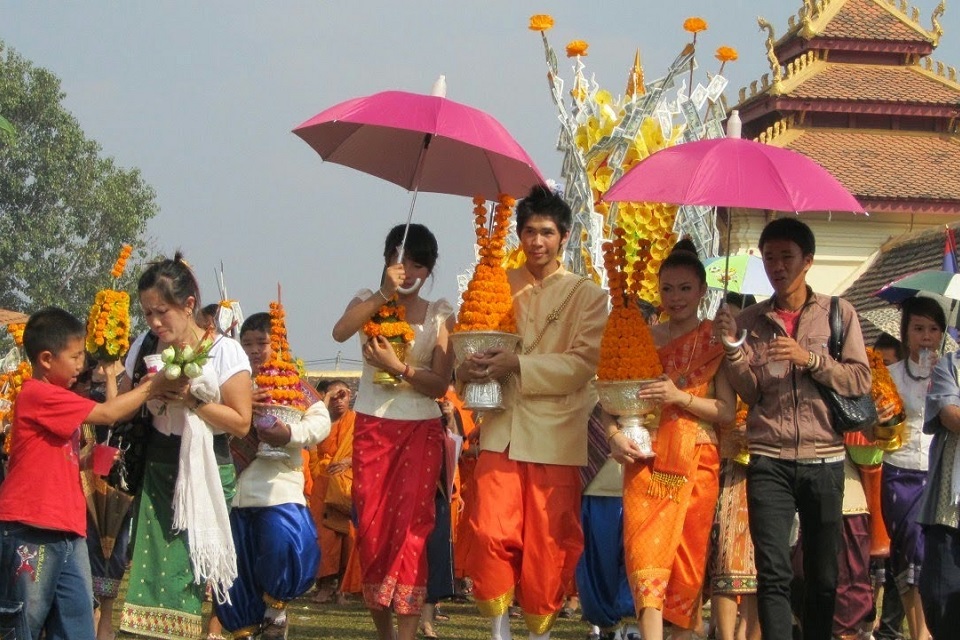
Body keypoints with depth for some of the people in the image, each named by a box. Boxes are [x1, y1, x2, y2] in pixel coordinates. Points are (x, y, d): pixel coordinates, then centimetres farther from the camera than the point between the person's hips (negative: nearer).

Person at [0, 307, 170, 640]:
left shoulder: (56, 397, 18)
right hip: (32, 530, -9)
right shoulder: (38, 395, -14)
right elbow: (107, 413, -15)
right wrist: (152, 387, -6)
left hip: (67, 530, 9)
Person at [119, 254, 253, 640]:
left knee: (185, 576, -8)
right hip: (156, 474, 4)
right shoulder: (144, 347, 7)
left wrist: (192, 400, -18)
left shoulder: (224, 352, -6)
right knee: (151, 573, -6)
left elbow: (241, 422, -9)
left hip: (205, 477, -4)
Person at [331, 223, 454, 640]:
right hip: (372, 426, 1)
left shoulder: (439, 315, 4)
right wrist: (384, 294, -24)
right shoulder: (368, 302, 6)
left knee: (410, 527, -10)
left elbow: (439, 384, -4)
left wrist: (399, 368, -20)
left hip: (421, 429, -1)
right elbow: (340, 332, -18)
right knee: (371, 527, 1)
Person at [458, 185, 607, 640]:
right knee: (491, 534, -9)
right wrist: (469, 367, -12)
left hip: (555, 435, -2)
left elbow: (582, 363, -8)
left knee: (549, 545, 1)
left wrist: (518, 365, -18)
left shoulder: (586, 296, 4)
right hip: (501, 428, 2)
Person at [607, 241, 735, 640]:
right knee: (646, 551, -14)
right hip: (646, 460, 1)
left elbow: (727, 410, -2)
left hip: (695, 462, -1)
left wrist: (680, 397, -17)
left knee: (688, 555, 1)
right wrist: (614, 434, -9)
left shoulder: (716, 341, 4)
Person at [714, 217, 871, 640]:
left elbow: (861, 381, -1)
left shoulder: (838, 313, 6)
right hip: (769, 461, 0)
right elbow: (750, 393, 4)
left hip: (824, 460, 0)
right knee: (773, 572, -8)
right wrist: (733, 349, -10)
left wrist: (811, 359, -13)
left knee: (823, 576, 5)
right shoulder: (751, 320, 9)